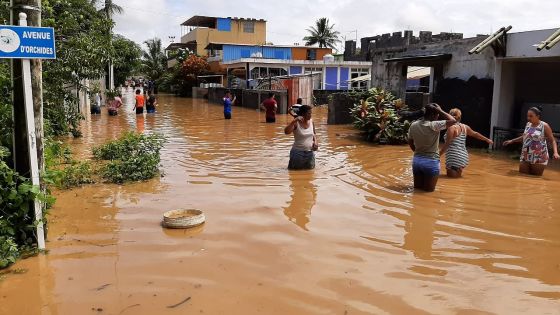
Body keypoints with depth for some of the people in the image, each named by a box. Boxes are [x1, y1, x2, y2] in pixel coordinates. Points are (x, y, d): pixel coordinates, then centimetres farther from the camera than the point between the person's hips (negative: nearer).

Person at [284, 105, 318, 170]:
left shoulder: (311, 121, 1)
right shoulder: (296, 123, -15)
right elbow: (286, 132, -32)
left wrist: (315, 141, -2)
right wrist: (294, 121, -39)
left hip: (310, 152, 5)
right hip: (298, 152, -5)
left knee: (310, 168, 15)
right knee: (296, 169, 6)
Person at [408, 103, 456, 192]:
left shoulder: (413, 125, 1)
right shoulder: (433, 125, -17)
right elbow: (453, 121, -15)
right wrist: (440, 111, -8)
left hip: (416, 160, 6)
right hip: (431, 161, -6)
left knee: (417, 189, 15)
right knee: (428, 191, 6)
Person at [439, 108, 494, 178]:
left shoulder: (452, 127, -13)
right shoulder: (465, 127, 8)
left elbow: (447, 144, -17)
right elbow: (475, 134, 22)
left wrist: (439, 154, -14)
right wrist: (487, 140, 37)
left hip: (454, 157, -7)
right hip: (463, 156, 7)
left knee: (451, 175, -3)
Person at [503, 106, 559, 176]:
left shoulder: (544, 126, -8)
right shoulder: (528, 124, 9)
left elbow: (552, 140, -6)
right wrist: (512, 141, 25)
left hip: (539, 158, -5)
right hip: (525, 157, 6)